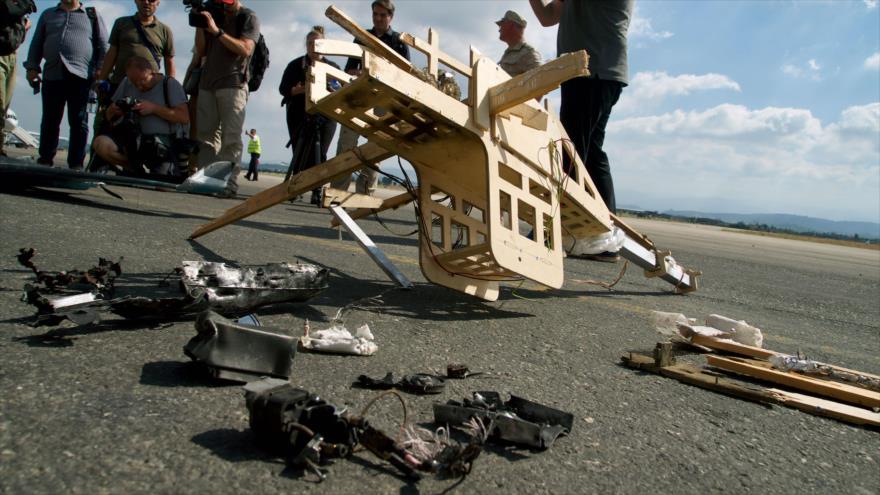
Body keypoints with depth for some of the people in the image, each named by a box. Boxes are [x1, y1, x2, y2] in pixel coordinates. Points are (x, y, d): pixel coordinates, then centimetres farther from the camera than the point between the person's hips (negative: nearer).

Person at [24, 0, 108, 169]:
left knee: (78, 121, -4)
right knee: (50, 120, 5)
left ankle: (76, 164, -2)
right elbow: (36, 44, 22)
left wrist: (100, 71, -5)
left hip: (80, 76, -3)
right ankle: (45, 160, 12)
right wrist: (32, 67, 9)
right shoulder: (48, 14, 23)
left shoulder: (92, 15, 15)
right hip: (52, 76, 3)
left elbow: (103, 46, 8)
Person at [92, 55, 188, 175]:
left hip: (162, 142, -4)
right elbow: (109, 117, 21)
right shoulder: (126, 83, 15)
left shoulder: (169, 84, 1)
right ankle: (136, 169, 0)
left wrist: (154, 108, -16)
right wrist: (114, 111, -3)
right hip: (132, 139, 4)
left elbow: (184, 118, -10)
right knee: (101, 143, -23)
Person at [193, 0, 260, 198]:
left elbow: (245, 49, -12)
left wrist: (217, 31, -16)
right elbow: (201, 51, 18)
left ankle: (229, 183, -16)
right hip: (207, 84, 6)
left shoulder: (248, 18, 5)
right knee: (206, 136, -1)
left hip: (233, 85, -5)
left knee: (231, 138, -12)